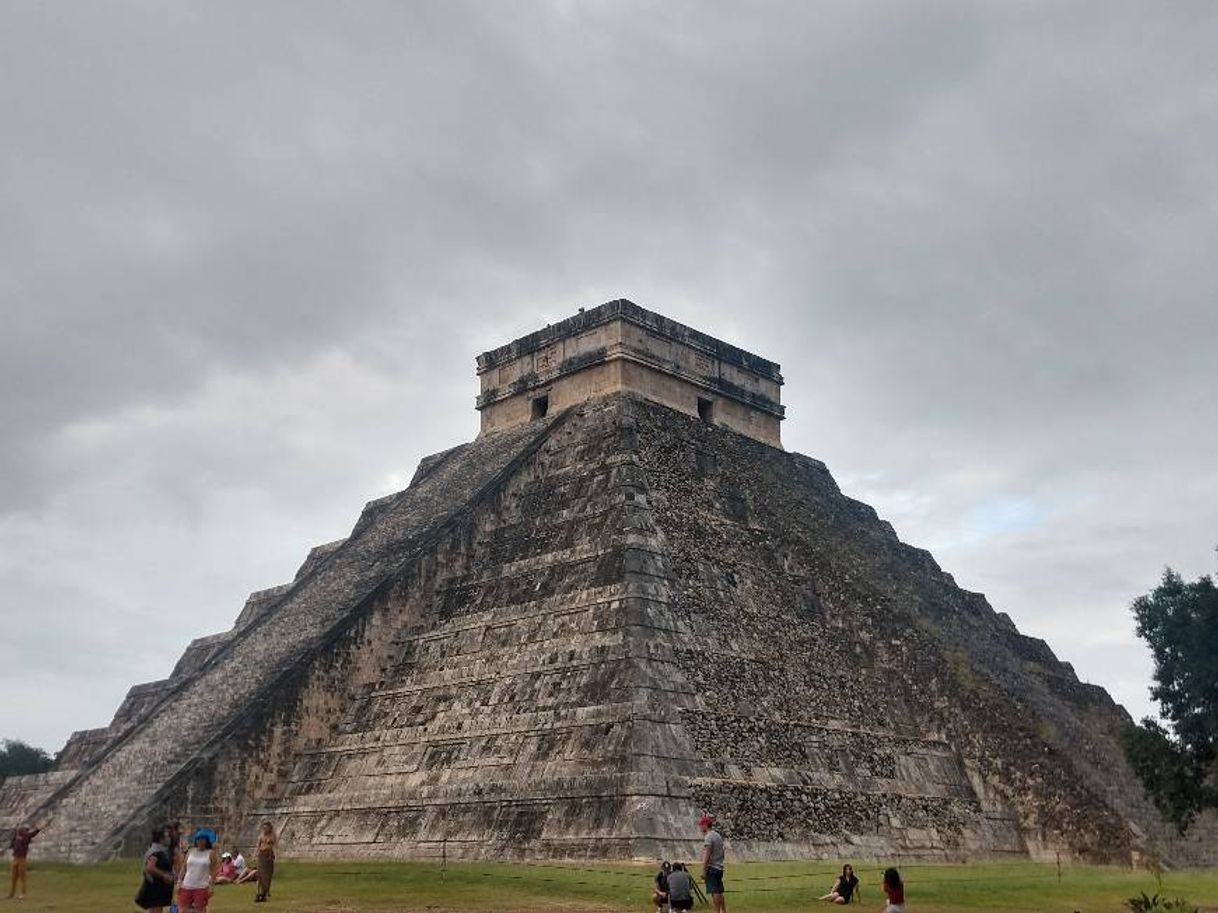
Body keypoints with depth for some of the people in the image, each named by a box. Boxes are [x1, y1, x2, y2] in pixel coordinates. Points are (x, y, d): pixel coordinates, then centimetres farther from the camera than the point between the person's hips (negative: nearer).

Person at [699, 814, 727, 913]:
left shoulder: (709, 837, -12)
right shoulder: (718, 835, 17)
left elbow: (707, 855, -18)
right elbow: (721, 854, 21)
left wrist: (703, 871, -18)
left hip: (711, 868, -9)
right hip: (719, 868, 9)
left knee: (714, 892, -9)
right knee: (719, 892, 13)